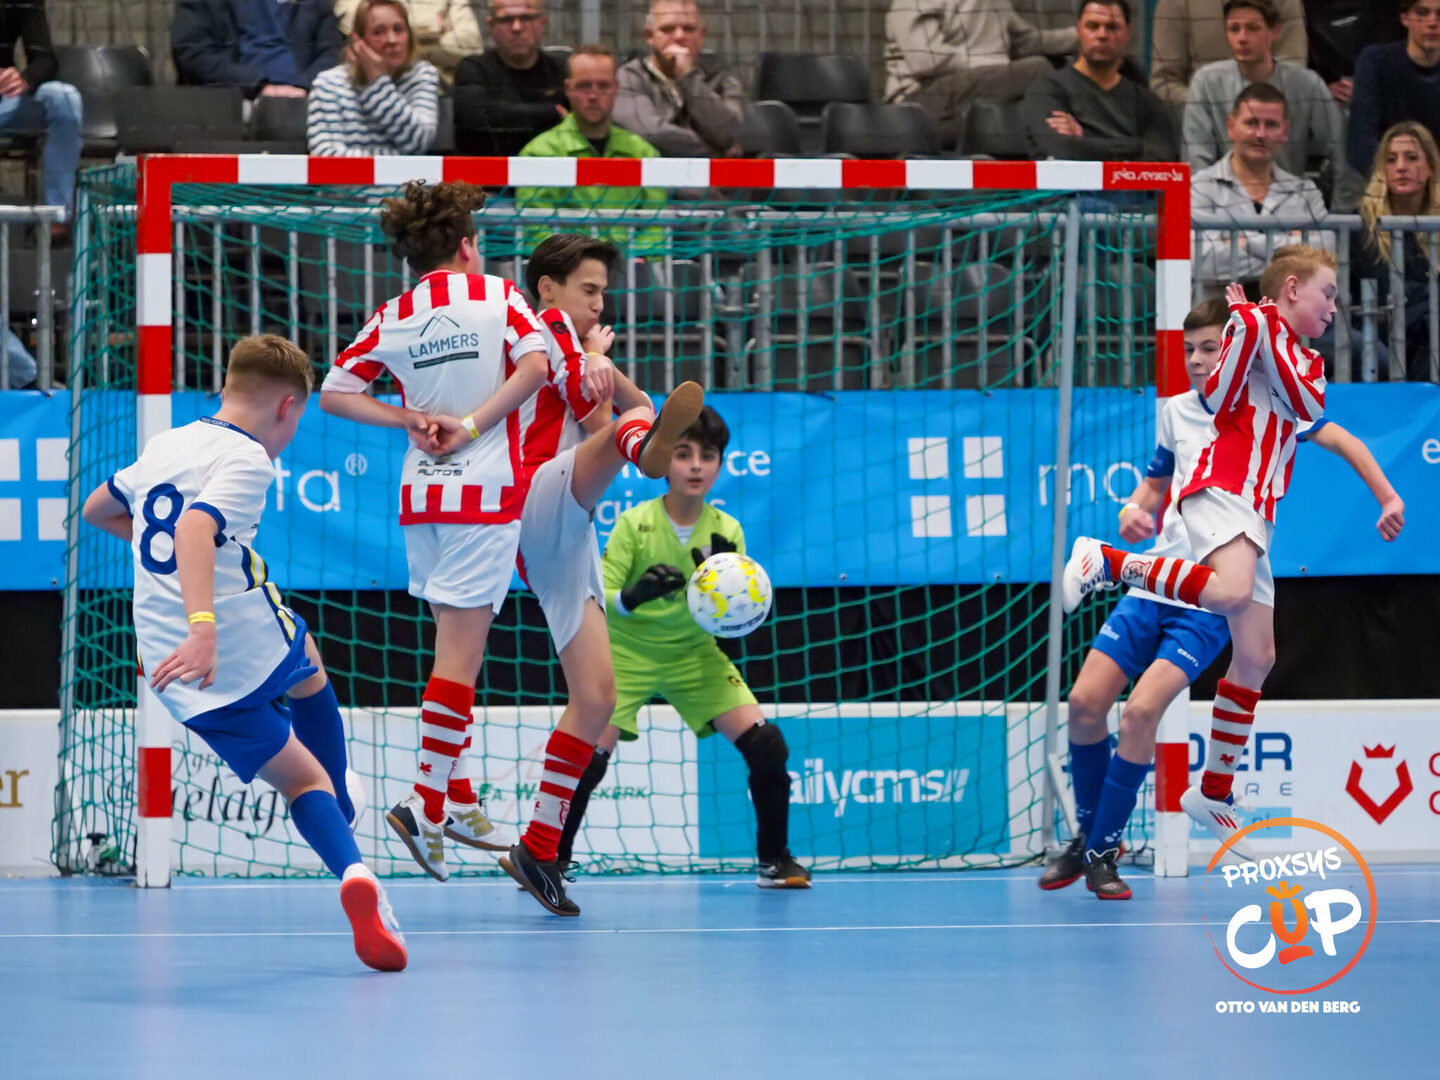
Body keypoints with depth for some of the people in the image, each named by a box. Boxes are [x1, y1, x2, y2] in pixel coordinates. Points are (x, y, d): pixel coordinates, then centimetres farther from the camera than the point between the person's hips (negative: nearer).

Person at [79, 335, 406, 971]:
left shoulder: (163, 446, 14)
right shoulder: (246, 459, -9)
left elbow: (96, 511, 32)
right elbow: (194, 528, -29)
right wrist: (203, 627, -39)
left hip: (184, 682, 5)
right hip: (251, 647, -5)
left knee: (299, 777, 12)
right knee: (308, 667, 32)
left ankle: (348, 863, -15)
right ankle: (340, 816, 31)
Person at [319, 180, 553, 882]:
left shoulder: (392, 317, 8)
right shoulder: (497, 296, -1)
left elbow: (333, 392, 5)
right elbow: (535, 364, -16)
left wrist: (410, 419, 2)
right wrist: (472, 425, -13)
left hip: (421, 494, 5)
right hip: (485, 492, -5)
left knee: (458, 645, 16)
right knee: (459, 651, -7)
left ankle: (459, 799, 17)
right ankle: (427, 802, -15)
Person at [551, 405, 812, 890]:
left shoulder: (726, 531, -8)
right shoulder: (635, 524, -16)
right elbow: (597, 600, -19)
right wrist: (633, 597, -40)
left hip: (694, 654, 3)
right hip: (627, 652, -3)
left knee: (767, 746, -11)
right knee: (590, 758, -18)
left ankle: (775, 861, 5)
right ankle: (552, 860, 3)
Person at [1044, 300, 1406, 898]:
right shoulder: (1176, 411, 9)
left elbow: (1340, 440, 7)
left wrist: (1388, 498, -1)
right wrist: (1134, 508, 2)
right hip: (1156, 581, 5)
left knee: (1141, 710, -20)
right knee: (1085, 702, -5)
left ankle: (1103, 850, -6)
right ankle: (1086, 833, 16)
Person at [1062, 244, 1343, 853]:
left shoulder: (1309, 362, 24)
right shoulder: (1252, 326, 0)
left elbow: (1309, 407, 2)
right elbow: (1217, 398, -13)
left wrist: (1268, 336, -5)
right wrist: (1248, 325, -17)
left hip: (1257, 515, 9)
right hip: (1221, 487, -9)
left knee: (1255, 656, 8)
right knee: (1229, 590, -38)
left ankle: (1214, 791, 15)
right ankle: (1104, 562, -21)